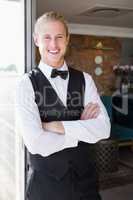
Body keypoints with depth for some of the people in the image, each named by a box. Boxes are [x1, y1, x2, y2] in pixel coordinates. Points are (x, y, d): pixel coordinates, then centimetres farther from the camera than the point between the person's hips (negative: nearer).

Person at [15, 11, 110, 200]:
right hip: (46, 184, -2)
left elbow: (104, 129, -10)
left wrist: (55, 126, -18)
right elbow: (35, 143, -20)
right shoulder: (27, 83, -11)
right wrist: (82, 129, -12)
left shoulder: (85, 79, 0)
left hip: (86, 179, 3)